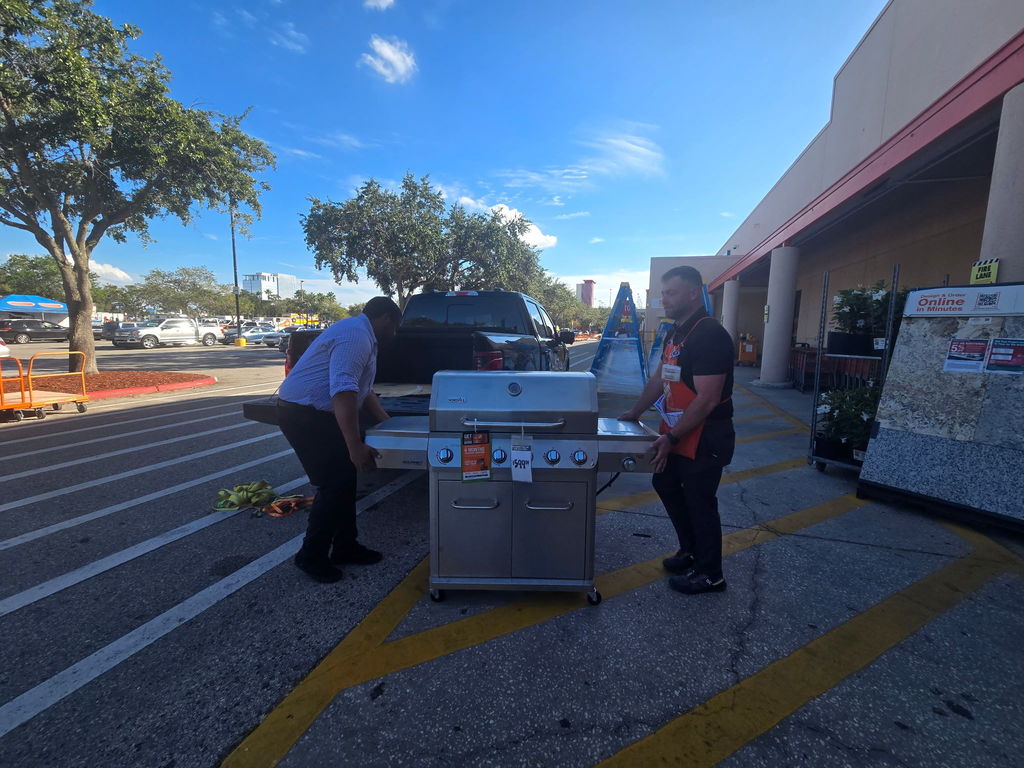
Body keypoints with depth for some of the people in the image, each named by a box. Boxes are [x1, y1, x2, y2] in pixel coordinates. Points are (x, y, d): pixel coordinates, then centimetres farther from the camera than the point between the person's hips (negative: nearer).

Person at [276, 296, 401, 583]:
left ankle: (345, 546, 25)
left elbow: (363, 390, 22)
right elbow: (343, 391, -32)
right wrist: (355, 446, -35)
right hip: (303, 414, -11)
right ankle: (311, 556, 13)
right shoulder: (356, 336, -20)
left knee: (344, 480, 13)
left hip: (317, 414, 11)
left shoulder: (361, 335, 16)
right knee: (334, 484, -5)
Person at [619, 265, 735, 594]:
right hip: (676, 433, 10)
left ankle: (710, 574, 25)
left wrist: (671, 438, -23)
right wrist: (635, 412, 13)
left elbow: (706, 400, -25)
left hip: (704, 438, -10)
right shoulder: (675, 332, 9)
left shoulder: (710, 336, -21)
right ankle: (690, 552, 38)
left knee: (699, 502, 3)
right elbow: (660, 378, 16)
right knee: (665, 484, 19)